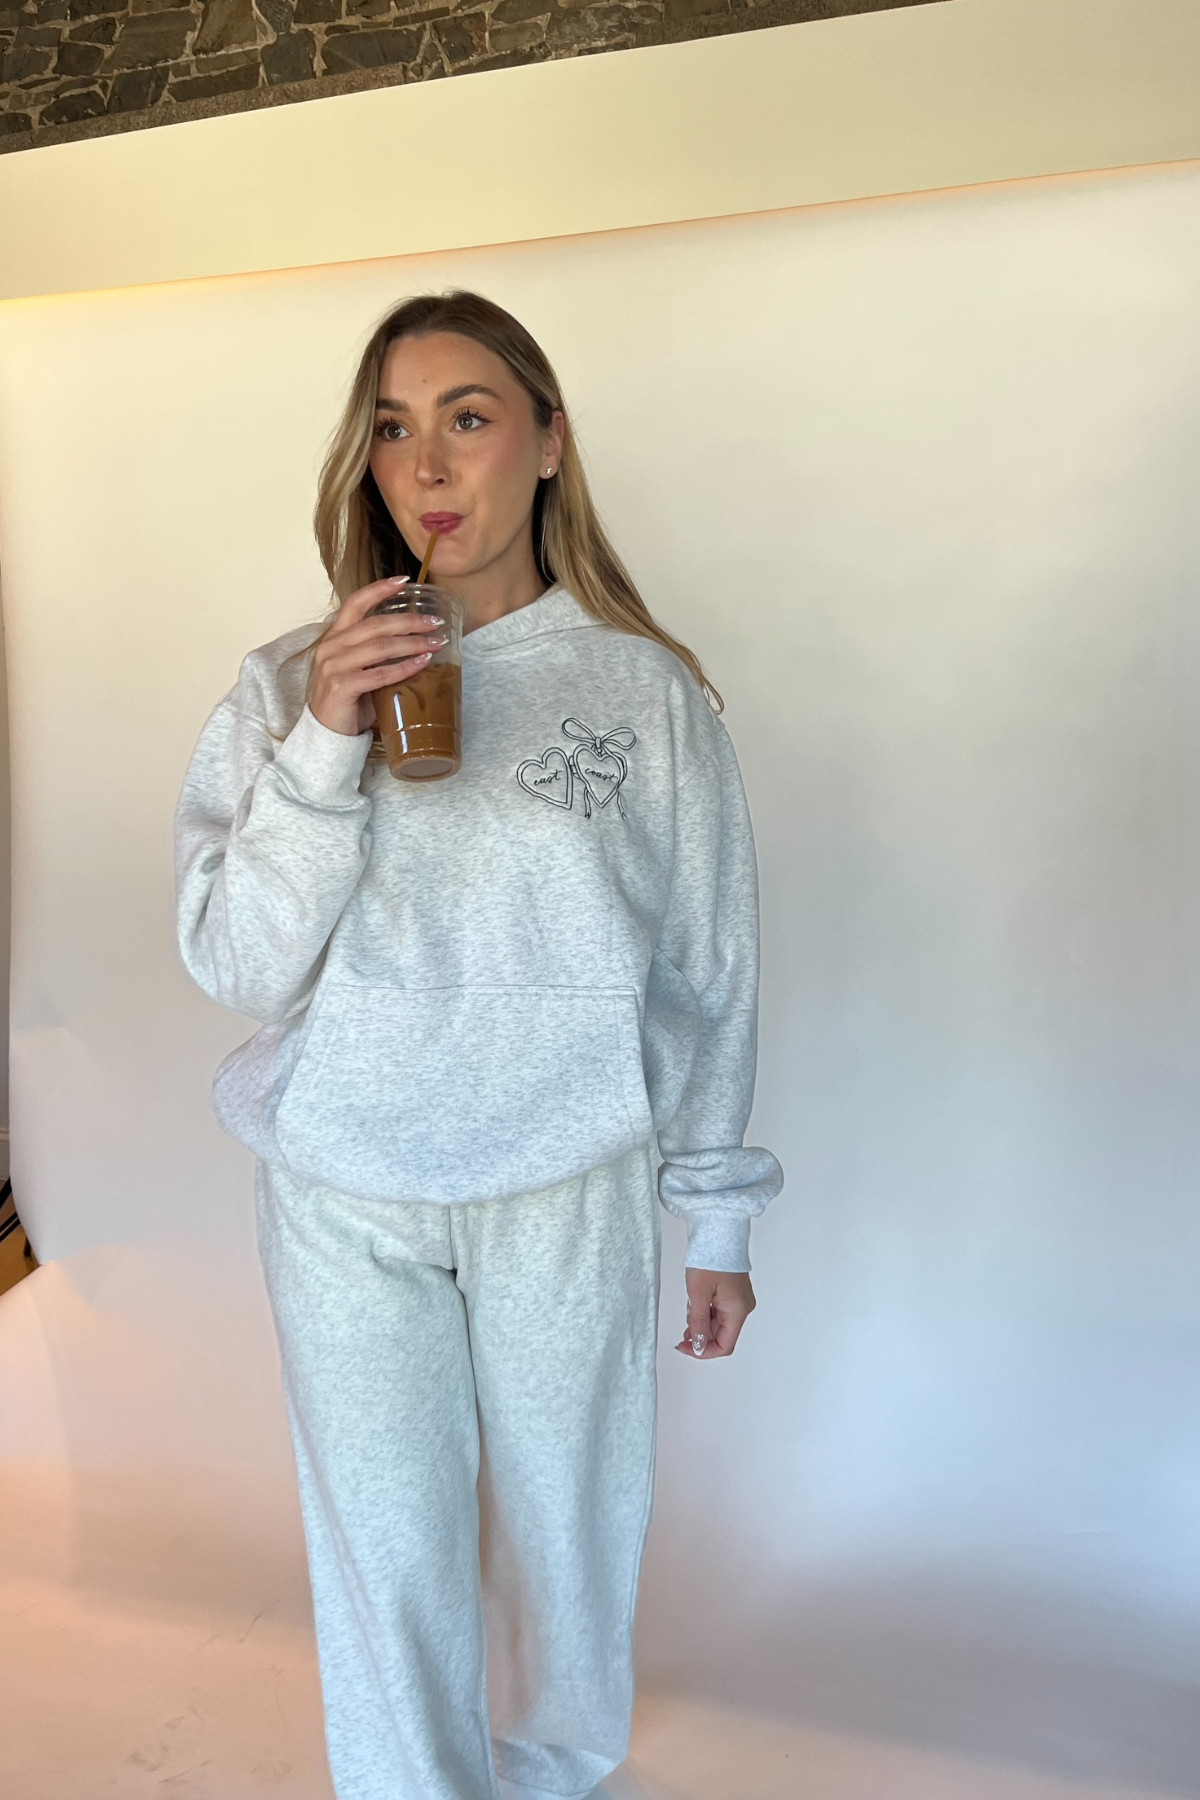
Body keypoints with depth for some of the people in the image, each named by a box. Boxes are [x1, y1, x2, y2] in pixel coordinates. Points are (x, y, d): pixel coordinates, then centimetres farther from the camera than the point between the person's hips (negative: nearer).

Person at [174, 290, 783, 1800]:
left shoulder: (647, 689, -6)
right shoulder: (291, 684, -5)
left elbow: (708, 974, 0)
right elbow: (235, 968, -9)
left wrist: (717, 1217, 4)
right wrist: (322, 748, -22)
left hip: (568, 1191, 1)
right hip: (347, 1201, 0)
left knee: (563, 1529, 20)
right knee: (388, 1557, 14)